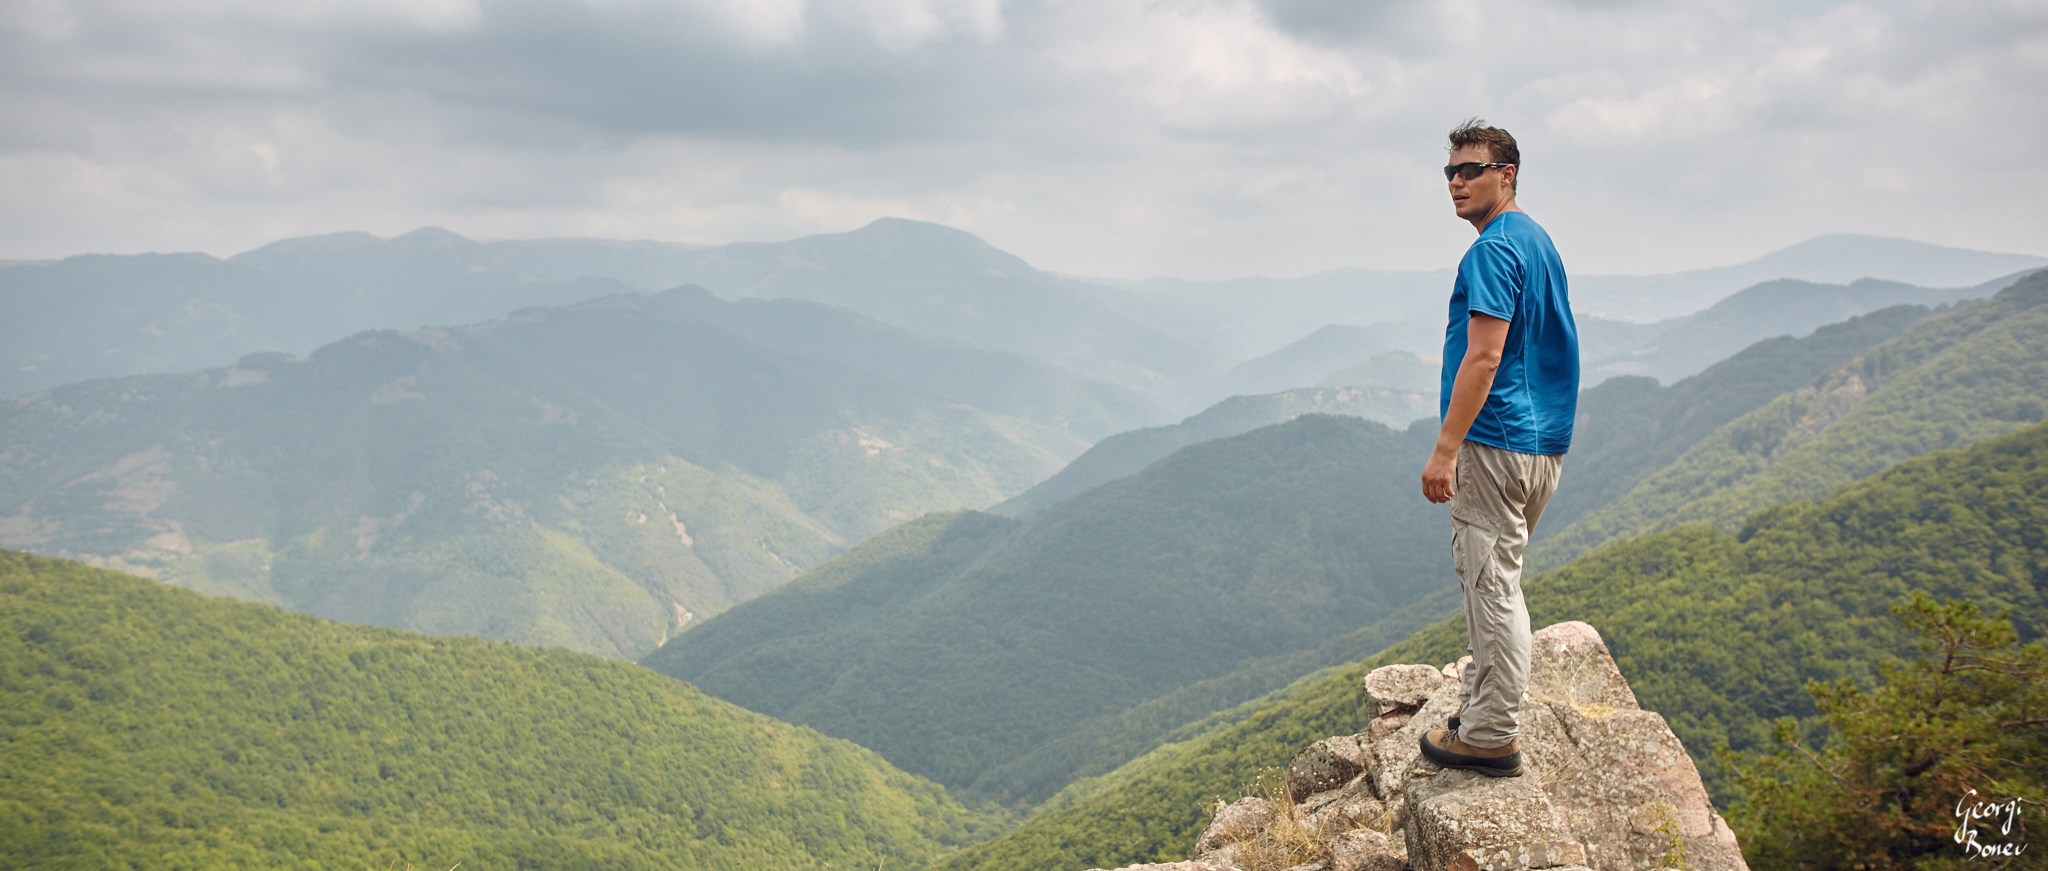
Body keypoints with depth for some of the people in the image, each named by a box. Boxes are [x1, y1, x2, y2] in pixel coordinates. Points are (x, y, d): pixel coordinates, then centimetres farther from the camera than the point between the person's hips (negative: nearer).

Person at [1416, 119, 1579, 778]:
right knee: (1490, 580, 18)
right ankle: (1480, 707, 27)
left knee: (1492, 585, -5)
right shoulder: (1538, 241, 18)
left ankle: (1491, 739, 0)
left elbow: (1483, 357, -22)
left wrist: (1446, 449, -21)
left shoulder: (1493, 250, -14)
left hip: (1495, 444, -10)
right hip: (1542, 441, 10)